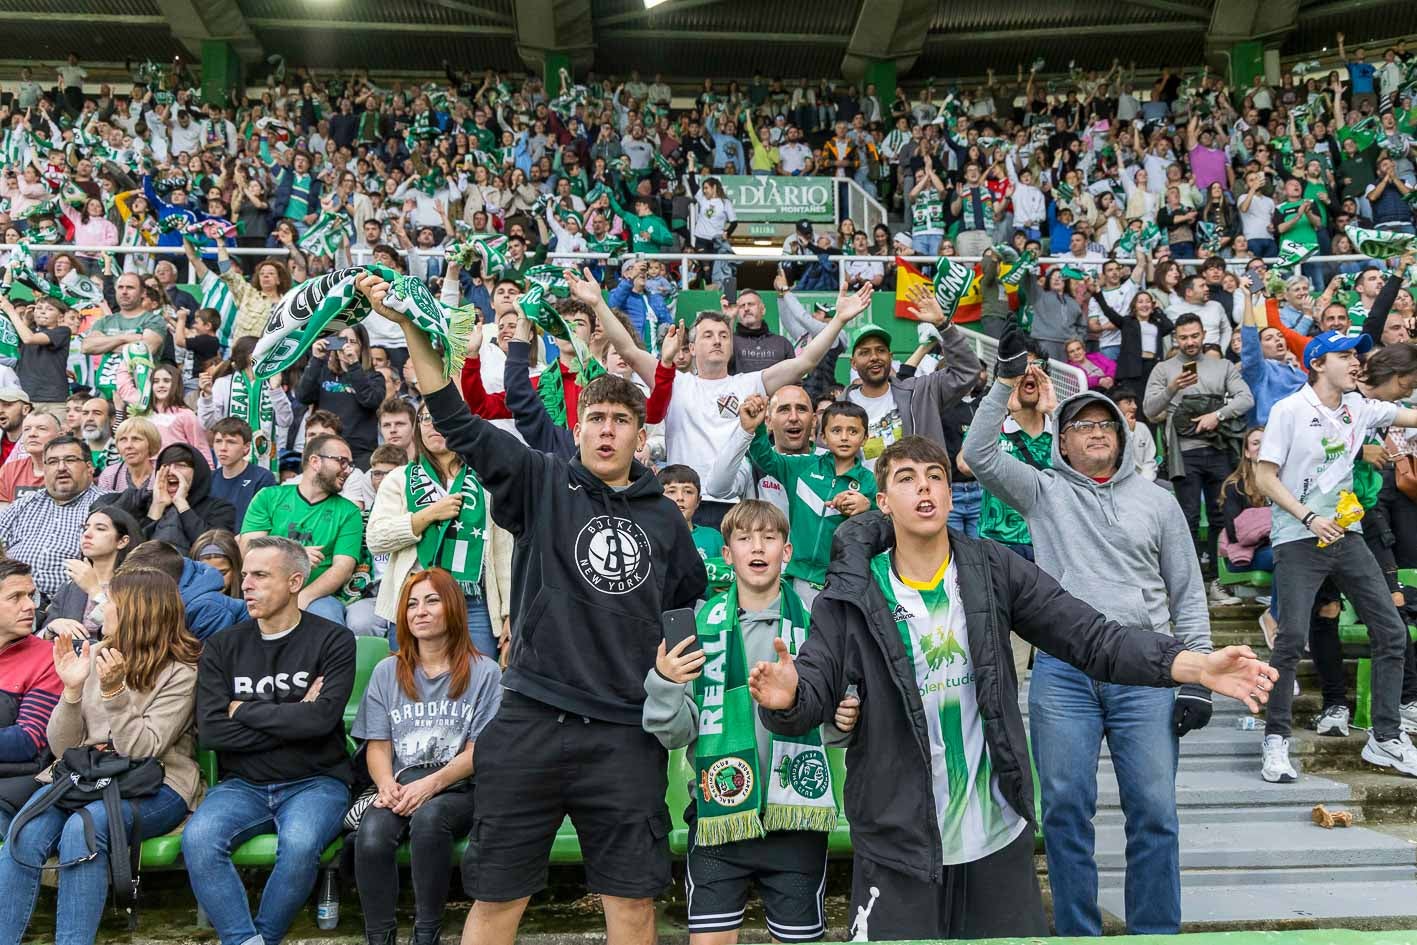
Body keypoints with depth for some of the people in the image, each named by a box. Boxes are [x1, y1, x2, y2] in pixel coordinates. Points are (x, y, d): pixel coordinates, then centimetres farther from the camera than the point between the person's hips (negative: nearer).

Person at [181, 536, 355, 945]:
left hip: (314, 782, -3)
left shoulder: (332, 641, -1)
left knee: (299, 844, -33)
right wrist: (290, 718, -9)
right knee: (197, 838, -27)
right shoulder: (221, 647, 8)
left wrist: (243, 709, -5)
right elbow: (211, 731, -4)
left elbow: (321, 718, -16)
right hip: (242, 785, 3)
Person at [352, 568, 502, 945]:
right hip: (400, 788, 3)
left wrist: (432, 783, -17)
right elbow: (378, 744, 9)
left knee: (428, 817, -36)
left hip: (459, 789, -2)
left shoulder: (484, 672, 4)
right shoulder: (387, 672, 15)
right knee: (371, 835, -30)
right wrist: (387, 784, -13)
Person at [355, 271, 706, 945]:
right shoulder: (543, 484, 3)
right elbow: (457, 423, -5)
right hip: (530, 723, -1)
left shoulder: (665, 520, 10)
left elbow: (693, 610, 22)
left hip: (626, 733, 2)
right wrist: (409, 325, -13)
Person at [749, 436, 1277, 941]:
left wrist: (1196, 666, -19)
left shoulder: (995, 572, -3)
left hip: (998, 835, 3)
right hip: (897, 844, -2)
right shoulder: (852, 596, -7)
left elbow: (1091, 637, -6)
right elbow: (814, 696, -11)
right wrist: (786, 700, -36)